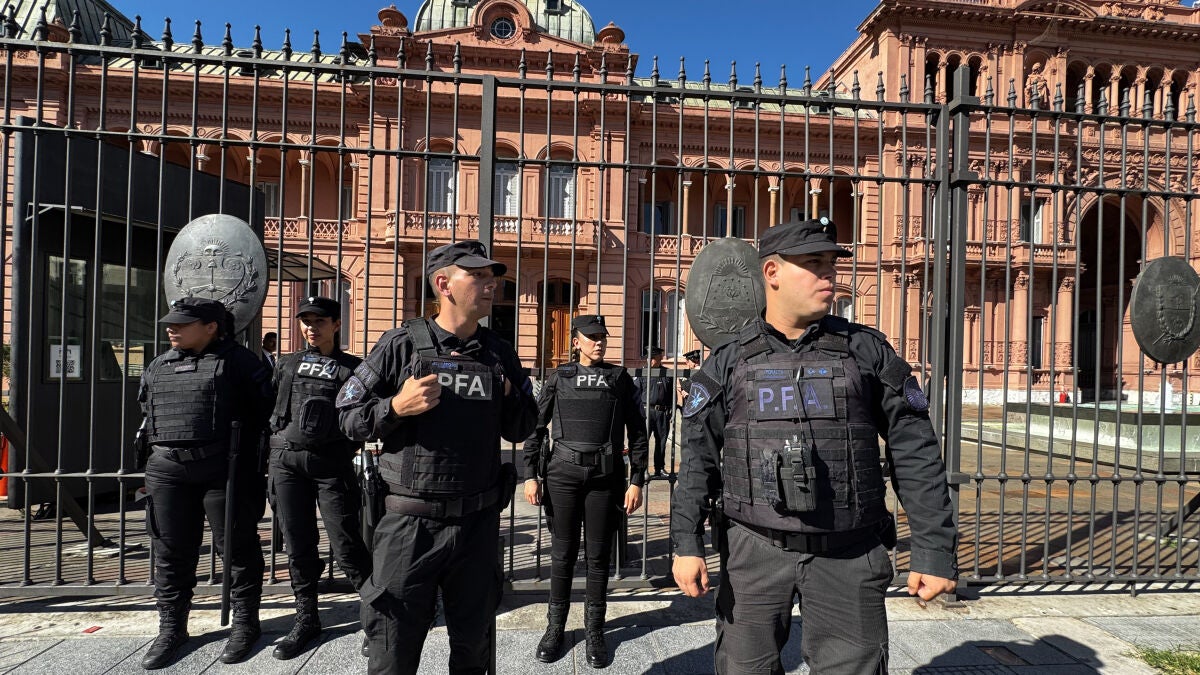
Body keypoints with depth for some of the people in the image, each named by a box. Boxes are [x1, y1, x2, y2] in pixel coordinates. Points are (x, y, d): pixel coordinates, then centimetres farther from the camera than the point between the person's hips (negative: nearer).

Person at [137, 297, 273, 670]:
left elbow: (265, 409, -4)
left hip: (225, 472, -5)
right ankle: (172, 628, 26)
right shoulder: (158, 367, 14)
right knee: (171, 552, 11)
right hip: (167, 472, 6)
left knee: (237, 548, 4)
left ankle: (245, 624, 18)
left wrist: (252, 459, -5)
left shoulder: (238, 361, -4)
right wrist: (160, 450, 18)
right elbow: (148, 411, 25)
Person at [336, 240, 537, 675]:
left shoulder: (501, 354, 5)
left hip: (478, 525, 3)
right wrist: (395, 407, -19)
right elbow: (348, 416, -2)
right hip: (411, 523, -3)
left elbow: (521, 430, 11)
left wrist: (508, 396, -7)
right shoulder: (402, 344, -5)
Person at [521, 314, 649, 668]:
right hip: (562, 473, 0)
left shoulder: (620, 378, 8)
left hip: (605, 477, 0)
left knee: (598, 556, 7)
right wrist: (531, 475, -1)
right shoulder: (558, 377, 8)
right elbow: (536, 427, 7)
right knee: (563, 555, 8)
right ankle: (555, 628, 23)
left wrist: (637, 481, 1)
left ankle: (594, 631, 22)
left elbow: (637, 432, 7)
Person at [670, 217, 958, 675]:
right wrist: (687, 543, -8)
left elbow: (916, 456, 3)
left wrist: (934, 551, -1)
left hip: (848, 554, 0)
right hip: (754, 550, 1)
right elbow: (698, 460, 1)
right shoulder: (728, 363, 3)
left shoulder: (868, 351, 3)